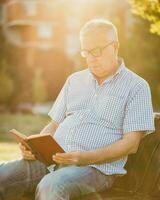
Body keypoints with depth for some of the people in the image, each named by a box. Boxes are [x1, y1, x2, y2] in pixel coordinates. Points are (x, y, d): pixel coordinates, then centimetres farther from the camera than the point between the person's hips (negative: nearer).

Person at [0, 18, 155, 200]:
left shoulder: (136, 87, 4)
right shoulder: (74, 80, 22)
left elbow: (131, 143, -5)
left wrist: (86, 157, -19)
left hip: (96, 166, -5)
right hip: (51, 159, 6)